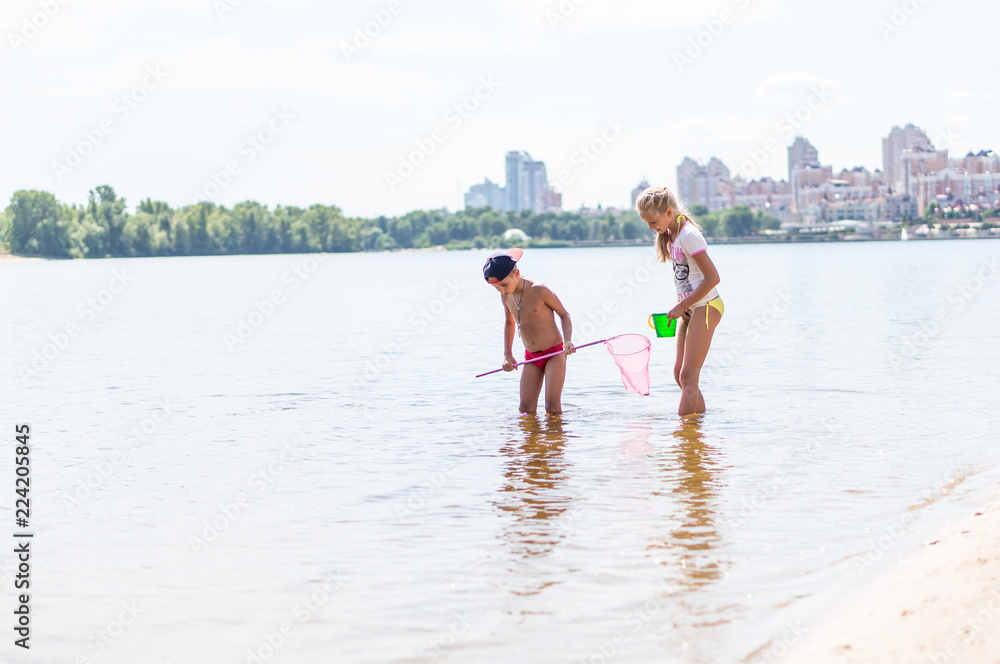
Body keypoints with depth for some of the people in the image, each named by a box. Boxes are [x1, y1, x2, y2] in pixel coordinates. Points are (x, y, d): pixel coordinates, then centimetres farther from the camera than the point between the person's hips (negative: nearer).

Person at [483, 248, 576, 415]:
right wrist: (507, 355, 16)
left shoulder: (539, 291, -17)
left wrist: (568, 341, -21)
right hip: (531, 357, 5)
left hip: (555, 353, -5)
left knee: (552, 407, -13)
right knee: (526, 409, -7)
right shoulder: (506, 296, 1)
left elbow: (564, 315, -5)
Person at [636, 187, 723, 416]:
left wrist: (681, 306, -15)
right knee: (680, 373, 10)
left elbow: (713, 278, -20)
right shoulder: (671, 235, 9)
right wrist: (681, 305, -1)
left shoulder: (688, 235, -19)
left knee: (688, 376, -10)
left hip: (705, 307, -10)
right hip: (691, 309, 10)